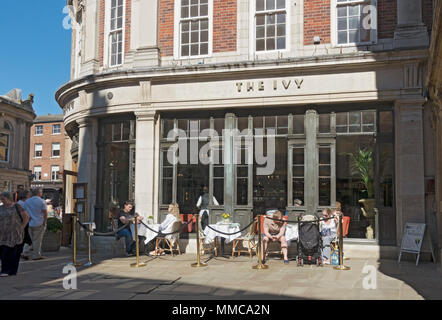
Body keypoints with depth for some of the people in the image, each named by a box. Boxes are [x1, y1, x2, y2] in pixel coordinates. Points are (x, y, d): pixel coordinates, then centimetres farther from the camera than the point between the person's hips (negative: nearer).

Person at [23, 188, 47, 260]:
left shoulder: (27, 201, 8)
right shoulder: (42, 201, -8)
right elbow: (45, 213, -9)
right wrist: (44, 223, 0)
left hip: (29, 224, 5)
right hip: (39, 224, -5)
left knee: (30, 239, 17)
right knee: (37, 240, 1)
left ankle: (26, 253, 15)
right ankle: (36, 255, 6)